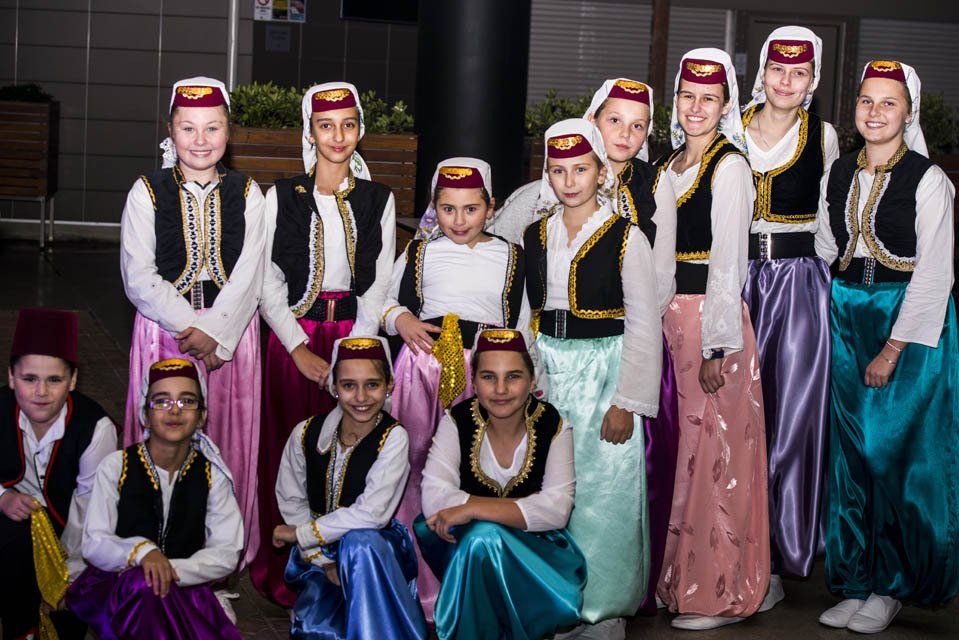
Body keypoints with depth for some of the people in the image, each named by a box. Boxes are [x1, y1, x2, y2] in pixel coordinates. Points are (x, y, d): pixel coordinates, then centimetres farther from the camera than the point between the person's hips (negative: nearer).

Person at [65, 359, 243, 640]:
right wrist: (141, 550, -30)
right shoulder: (116, 466, -4)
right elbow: (93, 543, -8)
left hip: (185, 584, 2)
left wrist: (172, 570, -23)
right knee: (144, 582, -36)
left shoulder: (211, 473, 0)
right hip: (115, 584, -2)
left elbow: (226, 553, -6)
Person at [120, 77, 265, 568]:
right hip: (163, 325, -1)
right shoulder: (147, 193, 1)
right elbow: (139, 278, -5)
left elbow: (248, 276, -3)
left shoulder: (246, 193, 4)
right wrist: (190, 328, -13)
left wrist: (215, 333, -15)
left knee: (230, 435, 4)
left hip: (232, 328, 1)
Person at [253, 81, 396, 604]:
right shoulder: (282, 197, 2)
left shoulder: (379, 199, 6)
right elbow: (267, 283, 0)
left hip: (355, 334, 1)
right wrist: (301, 349, -9)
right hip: (293, 333, -1)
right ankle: (283, 568, 9)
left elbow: (380, 285, 4)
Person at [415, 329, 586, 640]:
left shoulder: (553, 426, -9)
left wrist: (471, 508, -29)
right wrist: (513, 509, -25)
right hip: (461, 548, 1)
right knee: (482, 536, -33)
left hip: (535, 550, -1)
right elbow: (433, 498, -18)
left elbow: (557, 510, -21)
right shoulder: (457, 421, -7)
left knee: (484, 536, -32)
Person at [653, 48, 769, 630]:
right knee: (677, 446, 11)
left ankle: (719, 593, 6)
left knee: (713, 451, -3)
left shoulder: (730, 167, -9)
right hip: (666, 314, 7)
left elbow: (728, 262, -13)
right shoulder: (667, 166, 14)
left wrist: (716, 346, -16)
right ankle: (676, 578, 21)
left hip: (713, 316, -7)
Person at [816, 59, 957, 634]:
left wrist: (894, 348, -15)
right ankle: (856, 581, 15)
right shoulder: (841, 173, 9)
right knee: (852, 451, 6)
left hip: (911, 319, -5)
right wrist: (826, 319, 5)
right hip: (847, 317, 5)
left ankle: (891, 587, 9)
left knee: (898, 452, -4)